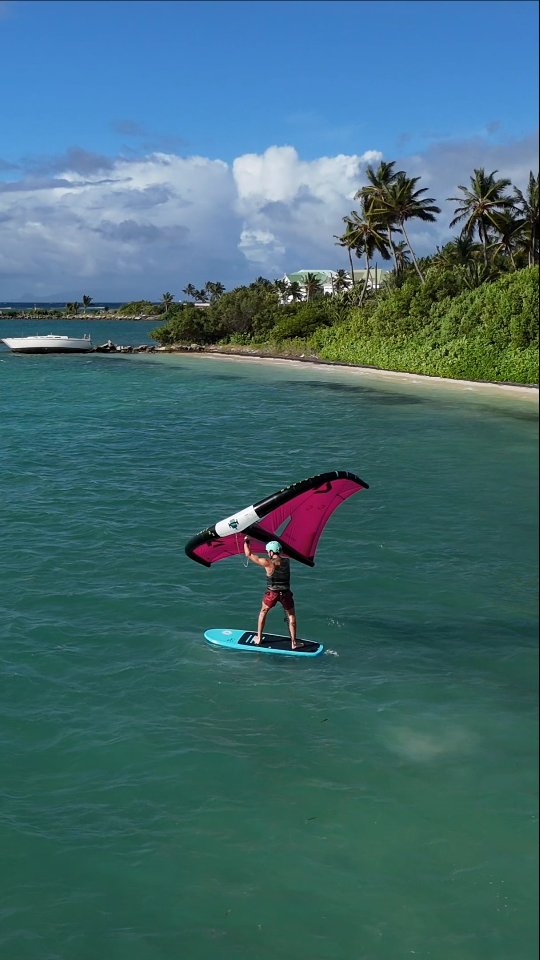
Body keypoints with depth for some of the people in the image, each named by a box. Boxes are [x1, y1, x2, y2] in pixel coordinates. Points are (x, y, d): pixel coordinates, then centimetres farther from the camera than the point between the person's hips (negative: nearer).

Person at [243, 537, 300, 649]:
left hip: (272, 593, -1)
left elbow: (249, 554, -6)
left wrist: (246, 541, 8)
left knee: (263, 612, 23)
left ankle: (259, 638, 30)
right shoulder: (287, 561, -3)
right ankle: (294, 643, 14)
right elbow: (282, 555, 25)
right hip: (285, 593, 1)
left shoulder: (268, 563, -13)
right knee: (291, 615, 15)